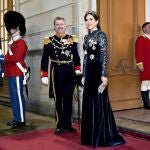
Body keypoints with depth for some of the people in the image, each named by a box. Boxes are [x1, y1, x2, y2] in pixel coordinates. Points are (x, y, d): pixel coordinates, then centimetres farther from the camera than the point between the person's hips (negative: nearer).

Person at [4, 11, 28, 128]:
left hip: (17, 74, -10)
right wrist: (5, 71, 5)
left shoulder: (21, 42, -11)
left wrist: (6, 57, -6)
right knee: (14, 97, 13)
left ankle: (21, 120, 1)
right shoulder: (13, 42, 20)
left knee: (18, 97, -6)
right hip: (11, 74, 10)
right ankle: (16, 118, 21)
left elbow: (16, 58, -21)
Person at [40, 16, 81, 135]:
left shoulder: (72, 39, 7)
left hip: (70, 72, 3)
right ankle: (59, 126, 12)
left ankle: (67, 124, 20)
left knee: (69, 99, 9)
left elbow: (76, 56, 12)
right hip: (57, 72, -3)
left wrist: (77, 69, 0)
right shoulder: (49, 41, -1)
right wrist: (44, 75, -7)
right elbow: (45, 60, -2)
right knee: (58, 100, 4)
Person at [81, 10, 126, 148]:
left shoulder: (101, 35, -6)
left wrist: (104, 75, -19)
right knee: (89, 102, 10)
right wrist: (84, 76, 14)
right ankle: (92, 135, 21)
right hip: (89, 71, 8)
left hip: (98, 70, -7)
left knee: (99, 101, -3)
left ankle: (105, 136, 8)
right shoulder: (87, 37, 15)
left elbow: (104, 55, -12)